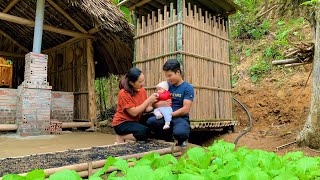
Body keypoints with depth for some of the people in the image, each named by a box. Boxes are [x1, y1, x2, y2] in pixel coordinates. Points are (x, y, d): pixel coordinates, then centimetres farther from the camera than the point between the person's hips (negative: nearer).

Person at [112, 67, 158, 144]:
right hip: (122, 123, -7)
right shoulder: (123, 93, -19)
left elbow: (145, 109, -1)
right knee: (145, 132, -29)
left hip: (136, 121, 8)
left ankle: (128, 139, 1)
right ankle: (121, 138, -6)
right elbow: (134, 112, -24)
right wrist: (149, 100, -24)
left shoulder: (142, 91, -1)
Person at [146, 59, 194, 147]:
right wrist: (161, 103, -14)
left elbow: (186, 109, -11)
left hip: (180, 118, -4)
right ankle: (168, 138, 3)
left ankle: (181, 140, 4)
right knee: (150, 121, -28)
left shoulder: (188, 88, -2)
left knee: (179, 133, -38)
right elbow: (155, 104, 8)